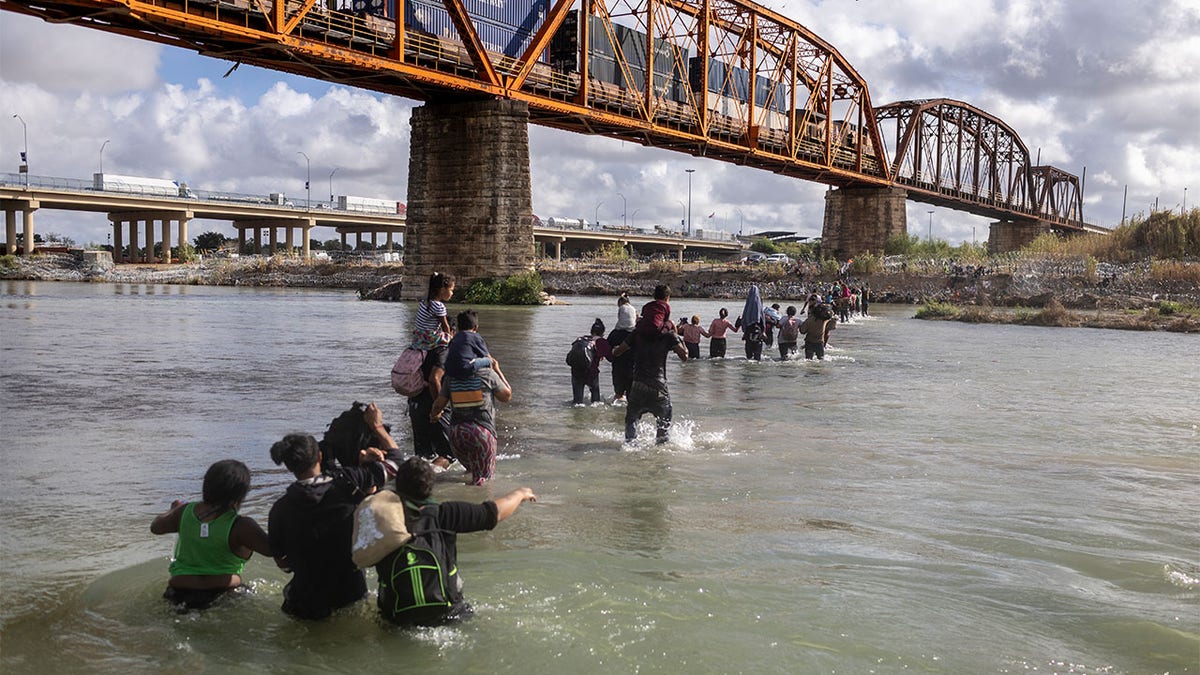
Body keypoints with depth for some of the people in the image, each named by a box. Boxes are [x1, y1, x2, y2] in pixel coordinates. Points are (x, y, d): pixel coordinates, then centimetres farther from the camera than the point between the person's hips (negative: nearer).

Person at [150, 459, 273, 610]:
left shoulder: (185, 511, -5)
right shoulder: (240, 526, -21)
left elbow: (155, 527, 13)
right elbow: (271, 549, -23)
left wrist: (173, 509, 30)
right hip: (222, 591, -4)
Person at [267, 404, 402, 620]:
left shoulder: (280, 509, -10)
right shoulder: (347, 483, -14)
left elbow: (282, 563, 3)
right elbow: (395, 459, 2)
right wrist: (377, 426, 17)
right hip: (352, 597, -2)